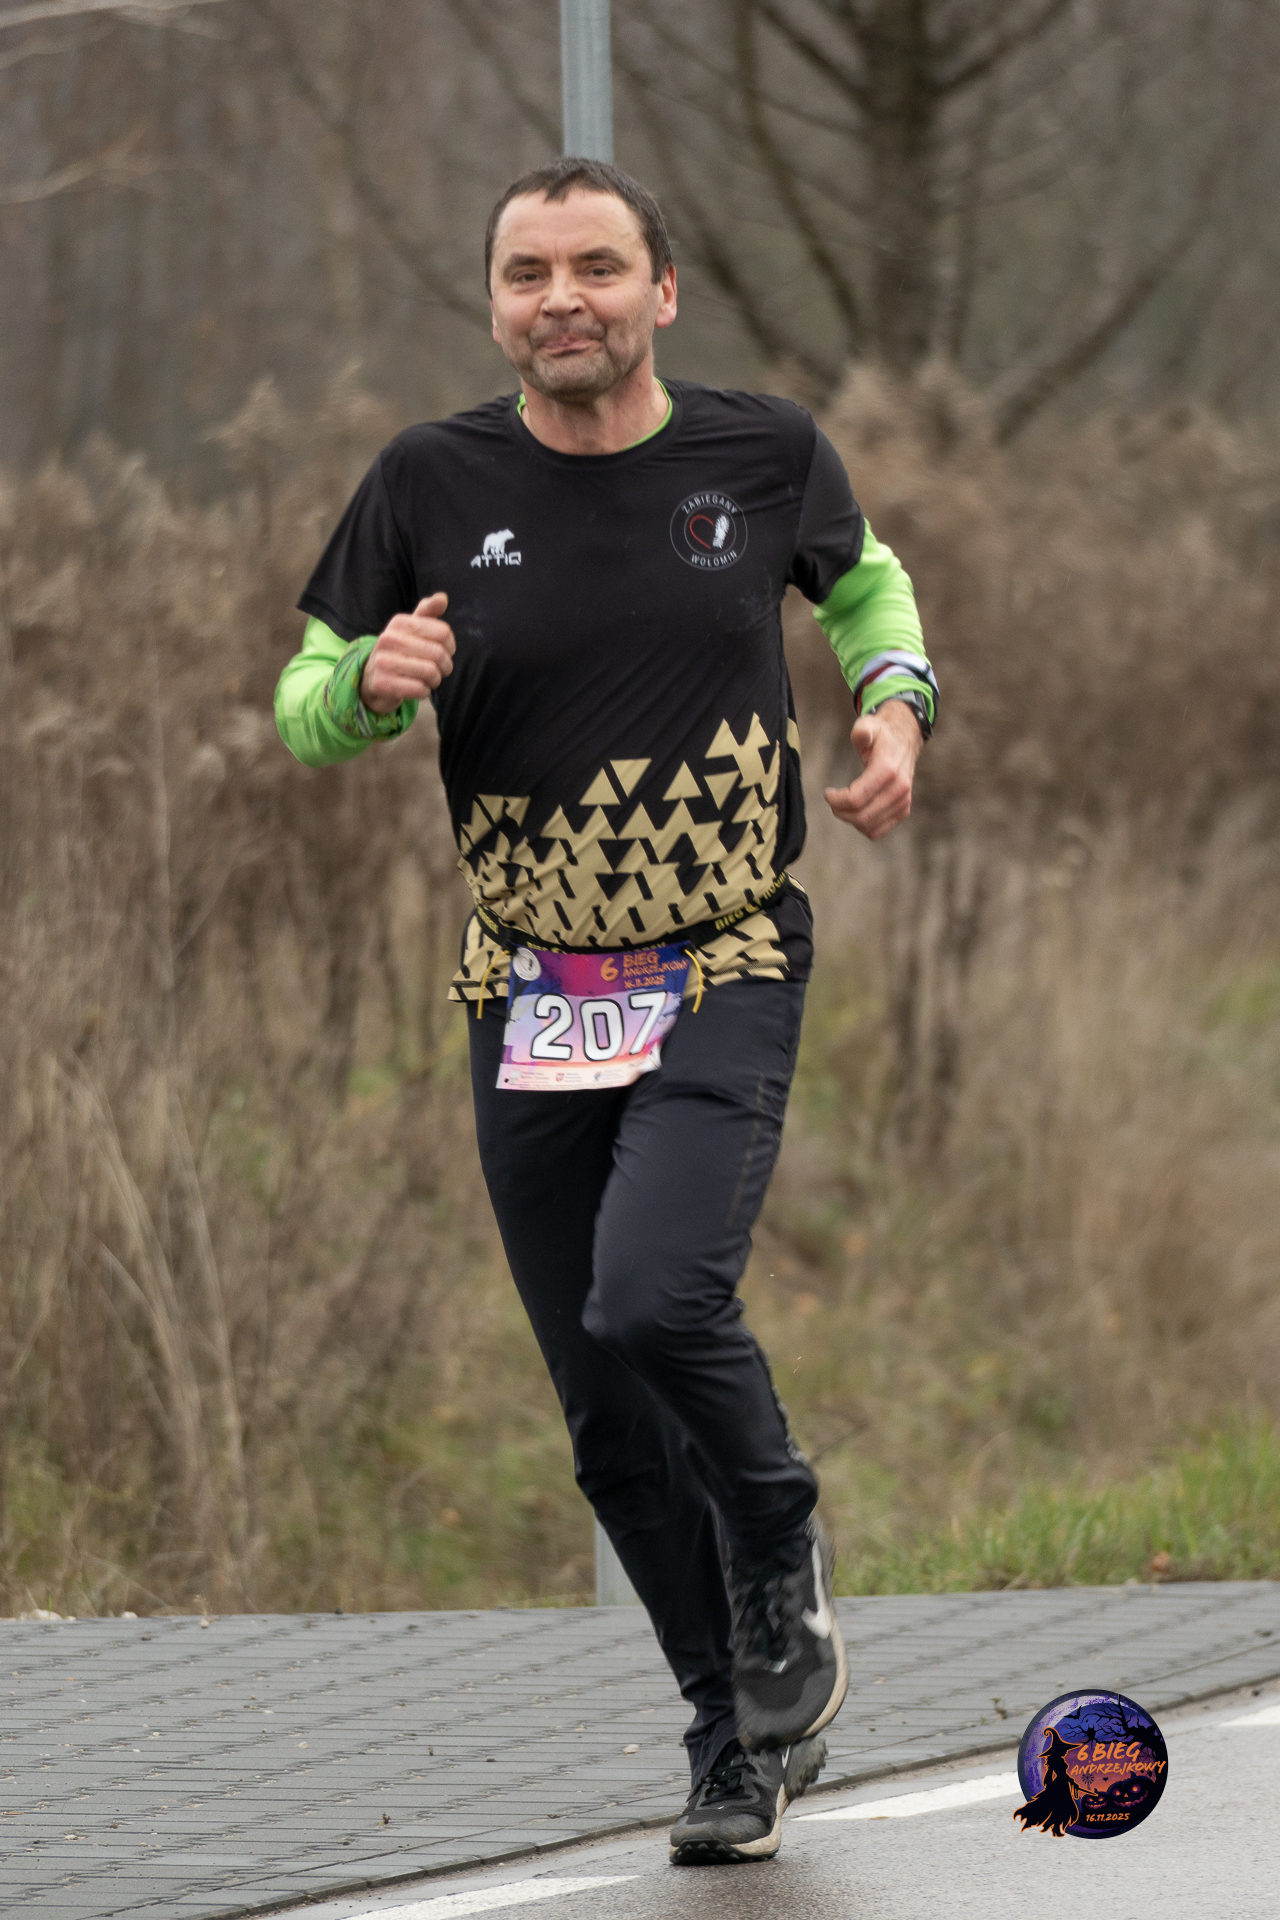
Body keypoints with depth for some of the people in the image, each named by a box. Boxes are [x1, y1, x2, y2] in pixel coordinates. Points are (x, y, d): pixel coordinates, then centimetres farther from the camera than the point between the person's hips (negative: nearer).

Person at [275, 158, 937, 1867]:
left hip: (727, 976, -2)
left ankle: (781, 1540, 6)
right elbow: (303, 714, 6)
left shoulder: (765, 455, -1)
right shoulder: (434, 486, -2)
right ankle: (743, 1734, 23)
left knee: (654, 1298, -25)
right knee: (610, 1421, 5)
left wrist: (898, 703, 1)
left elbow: (862, 577, 21)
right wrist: (375, 682, -17)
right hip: (533, 1004, 2)